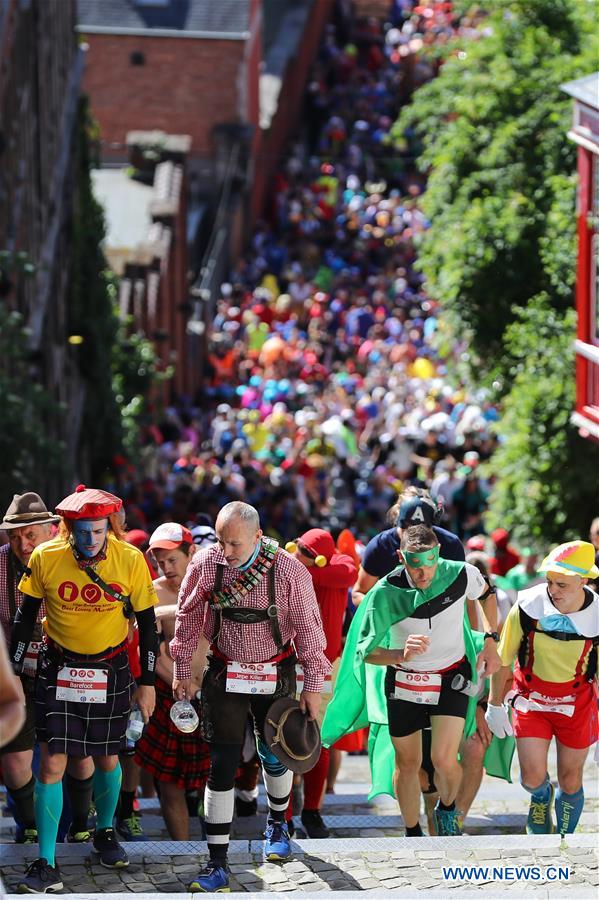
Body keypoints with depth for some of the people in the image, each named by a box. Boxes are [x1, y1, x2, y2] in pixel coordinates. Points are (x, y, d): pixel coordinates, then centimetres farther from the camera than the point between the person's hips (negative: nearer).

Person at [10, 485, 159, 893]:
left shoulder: (131, 560, -13)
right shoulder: (45, 558, -14)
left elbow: (147, 623, -1)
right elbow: (26, 617, 0)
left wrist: (148, 683, 1)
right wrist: (14, 672, 2)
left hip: (110, 670, 1)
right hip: (59, 669, -1)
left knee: (108, 758, 13)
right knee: (52, 763, -8)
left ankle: (105, 833, 40)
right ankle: (47, 866, -5)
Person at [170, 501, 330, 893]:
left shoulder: (289, 570, -17)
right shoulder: (206, 564, -12)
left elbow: (307, 626, -7)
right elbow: (188, 617, 2)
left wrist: (313, 684, -4)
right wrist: (182, 670, 6)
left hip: (275, 676, 0)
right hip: (225, 676, 0)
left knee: (275, 754, 16)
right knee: (222, 765, -6)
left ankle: (278, 824, 46)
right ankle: (217, 864, -4)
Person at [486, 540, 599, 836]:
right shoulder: (527, 606, -20)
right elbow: (503, 659, -4)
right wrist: (495, 705, 4)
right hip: (531, 699, 0)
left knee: (570, 781, 8)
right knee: (532, 777, -7)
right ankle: (541, 798, 31)